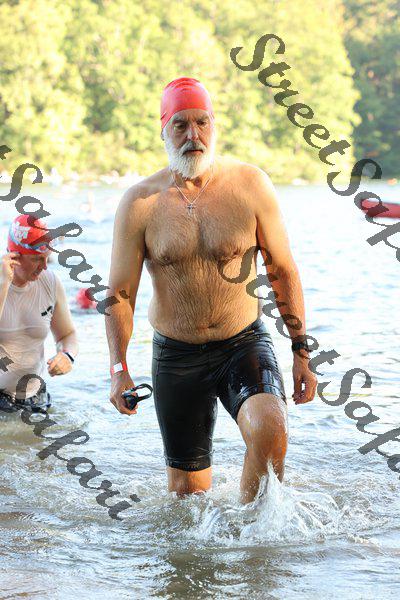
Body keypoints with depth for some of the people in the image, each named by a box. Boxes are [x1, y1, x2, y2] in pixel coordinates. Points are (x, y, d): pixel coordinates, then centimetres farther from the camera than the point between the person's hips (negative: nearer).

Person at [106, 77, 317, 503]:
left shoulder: (250, 185, -5)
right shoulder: (139, 204, -6)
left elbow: (282, 270, 2)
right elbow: (120, 293, 0)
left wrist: (301, 351, 1)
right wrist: (119, 369, -11)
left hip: (244, 343, -1)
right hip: (175, 356, 1)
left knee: (268, 427, -30)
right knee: (187, 490, 7)